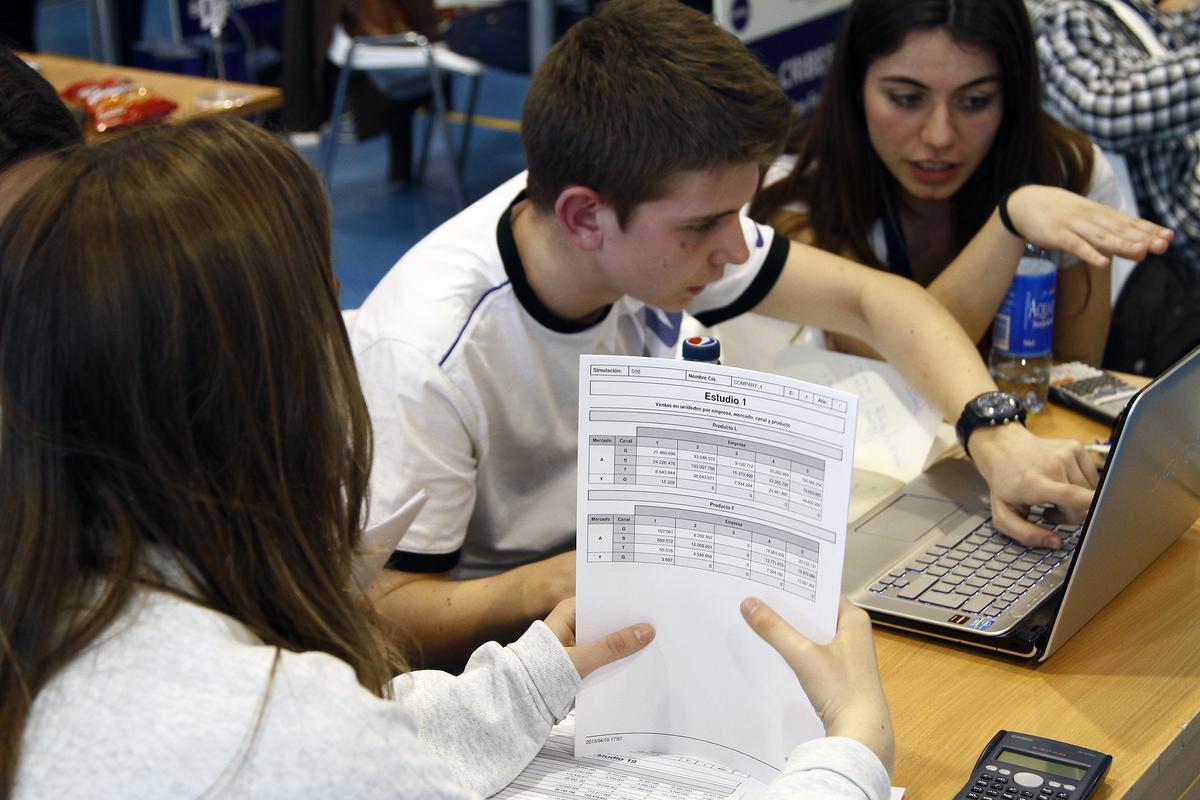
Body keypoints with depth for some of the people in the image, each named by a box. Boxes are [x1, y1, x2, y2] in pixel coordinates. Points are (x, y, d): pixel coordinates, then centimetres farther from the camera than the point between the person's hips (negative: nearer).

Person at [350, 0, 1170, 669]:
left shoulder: (662, 224, -13)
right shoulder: (427, 359, -30)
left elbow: (872, 298, -3)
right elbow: (387, 611, -23)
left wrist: (1000, 439, -18)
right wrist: (562, 584, -40)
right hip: (483, 653, -5)